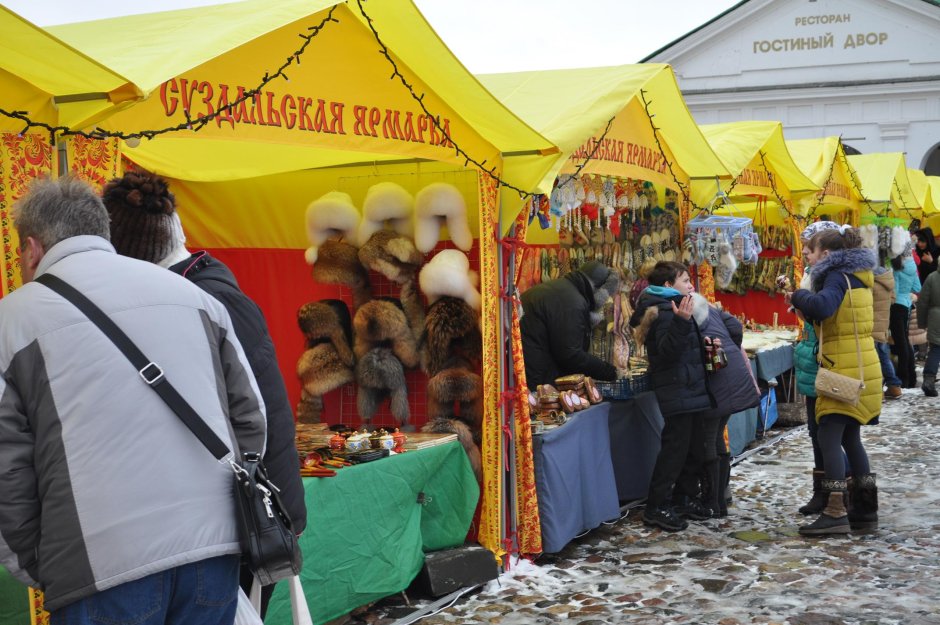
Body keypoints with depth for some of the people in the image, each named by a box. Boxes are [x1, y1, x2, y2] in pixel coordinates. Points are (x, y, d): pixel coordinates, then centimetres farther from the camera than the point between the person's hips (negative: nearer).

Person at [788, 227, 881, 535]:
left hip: (845, 371, -10)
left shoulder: (838, 276, -12)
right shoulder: (856, 277, 16)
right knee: (850, 438, 15)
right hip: (861, 368, 10)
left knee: (829, 439, -10)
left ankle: (835, 513, -14)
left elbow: (822, 306, -31)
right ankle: (865, 509, 19)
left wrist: (798, 296, -14)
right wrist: (807, 309, 8)